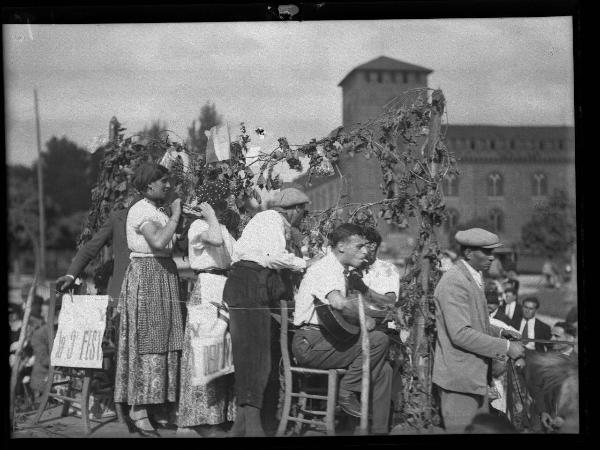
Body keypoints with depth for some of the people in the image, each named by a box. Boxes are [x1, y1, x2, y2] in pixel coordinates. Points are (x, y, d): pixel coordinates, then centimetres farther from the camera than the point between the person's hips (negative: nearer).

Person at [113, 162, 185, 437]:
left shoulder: (157, 212, 18)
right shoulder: (140, 210, -10)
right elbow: (158, 242, -25)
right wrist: (175, 216, -16)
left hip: (164, 276, 9)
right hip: (146, 274, -9)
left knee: (164, 340, 7)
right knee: (148, 340, -9)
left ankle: (158, 406, 11)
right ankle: (138, 410, -6)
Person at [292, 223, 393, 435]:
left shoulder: (339, 270, 19)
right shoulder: (325, 268, -14)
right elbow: (338, 302, -34)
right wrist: (364, 318, -20)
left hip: (325, 341, 9)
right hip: (310, 343, -9)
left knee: (383, 369, -1)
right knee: (379, 340, -19)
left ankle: (379, 429, 1)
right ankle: (346, 392, -9)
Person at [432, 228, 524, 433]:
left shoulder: (473, 278, 14)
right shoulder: (454, 282, -19)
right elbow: (461, 334, -25)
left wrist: (499, 332, 5)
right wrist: (505, 347, -21)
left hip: (474, 375, 10)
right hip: (459, 376, -10)